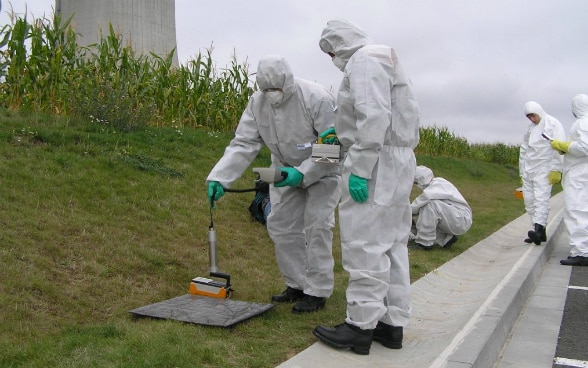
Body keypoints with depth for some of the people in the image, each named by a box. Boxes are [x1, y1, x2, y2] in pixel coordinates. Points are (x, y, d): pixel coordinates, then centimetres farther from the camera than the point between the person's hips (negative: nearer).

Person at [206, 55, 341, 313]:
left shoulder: (317, 98, -29)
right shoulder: (257, 102, -13)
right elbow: (243, 144, -16)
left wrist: (302, 173, -36)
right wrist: (219, 177, -30)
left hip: (322, 170, -5)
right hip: (286, 170, 6)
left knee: (316, 226, -11)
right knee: (280, 224, 5)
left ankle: (318, 291, 2)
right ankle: (297, 285, 20)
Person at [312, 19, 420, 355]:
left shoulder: (363, 60, -9)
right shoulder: (384, 60, 23)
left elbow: (374, 117, -22)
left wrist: (359, 169, -23)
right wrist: (345, 132, 20)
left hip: (377, 163, -11)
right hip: (399, 159, 11)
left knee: (365, 245, -6)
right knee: (391, 245, 11)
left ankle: (361, 327, 0)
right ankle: (392, 323, 17)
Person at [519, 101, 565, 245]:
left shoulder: (553, 124, -2)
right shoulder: (530, 128, 18)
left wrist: (556, 170, -15)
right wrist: (522, 171, 16)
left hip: (543, 169, -7)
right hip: (529, 170, 7)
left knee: (541, 199, -17)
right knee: (529, 201, 3)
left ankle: (539, 229, -27)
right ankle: (539, 232, 7)